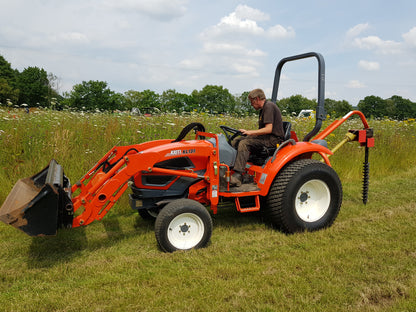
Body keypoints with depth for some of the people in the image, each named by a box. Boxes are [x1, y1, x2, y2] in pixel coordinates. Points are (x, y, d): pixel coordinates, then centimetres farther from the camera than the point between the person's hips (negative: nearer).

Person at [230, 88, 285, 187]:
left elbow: (269, 129, -22)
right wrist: (249, 133, 10)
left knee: (244, 143, -28)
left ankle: (237, 176, -35)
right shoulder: (263, 108, 20)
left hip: (273, 139, -10)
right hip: (265, 137, 10)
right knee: (235, 142, -1)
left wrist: (250, 132, -19)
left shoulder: (269, 106, -12)